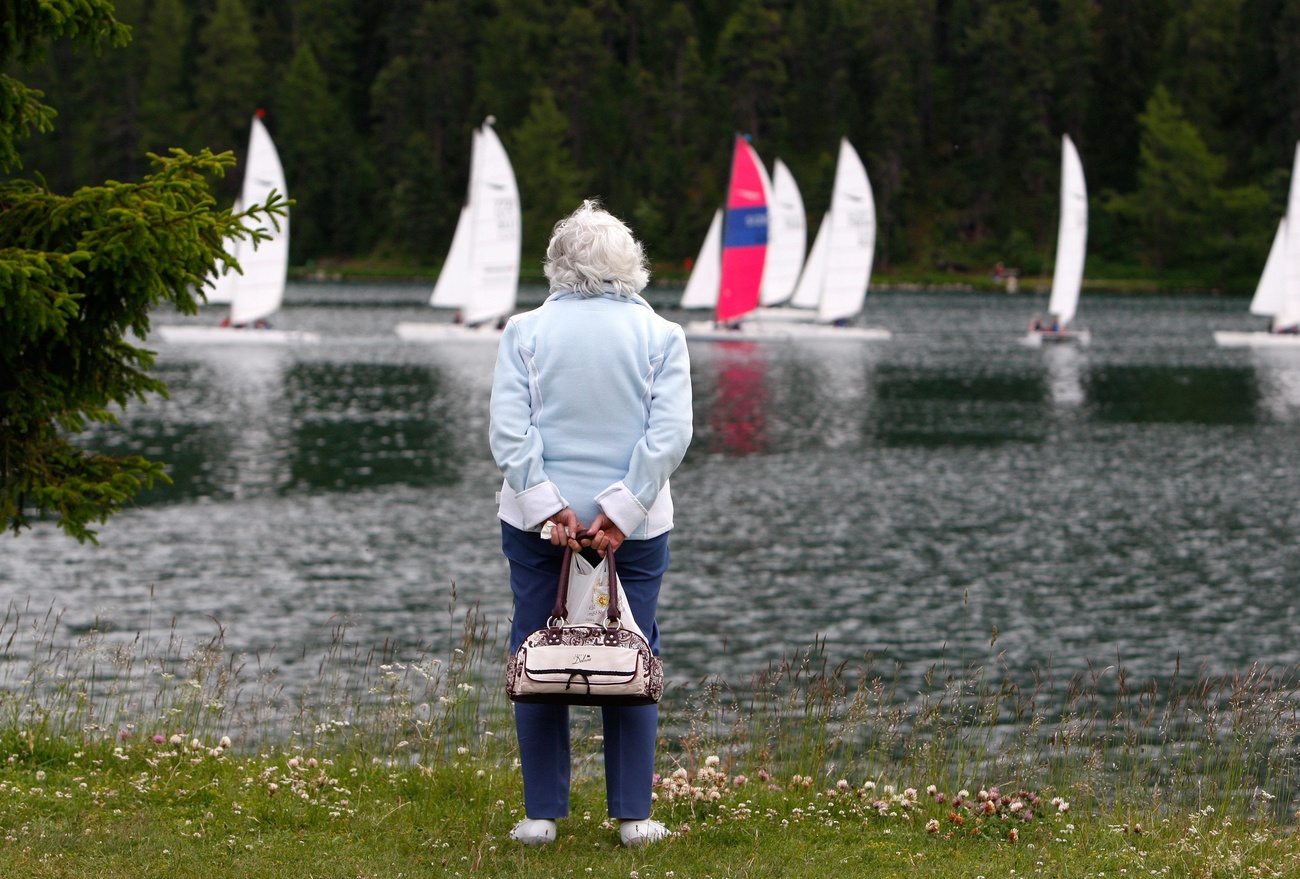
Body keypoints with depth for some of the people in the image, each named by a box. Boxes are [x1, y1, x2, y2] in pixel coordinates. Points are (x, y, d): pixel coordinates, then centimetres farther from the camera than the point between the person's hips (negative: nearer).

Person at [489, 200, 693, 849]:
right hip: (635, 526, 0)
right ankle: (633, 817, 6)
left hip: (538, 523, 0)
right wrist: (621, 512, -11)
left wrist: (548, 506, -10)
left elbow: (509, 429, -9)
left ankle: (542, 814, 6)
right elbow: (669, 433, -9)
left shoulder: (525, 332, -1)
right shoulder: (660, 337, 0)